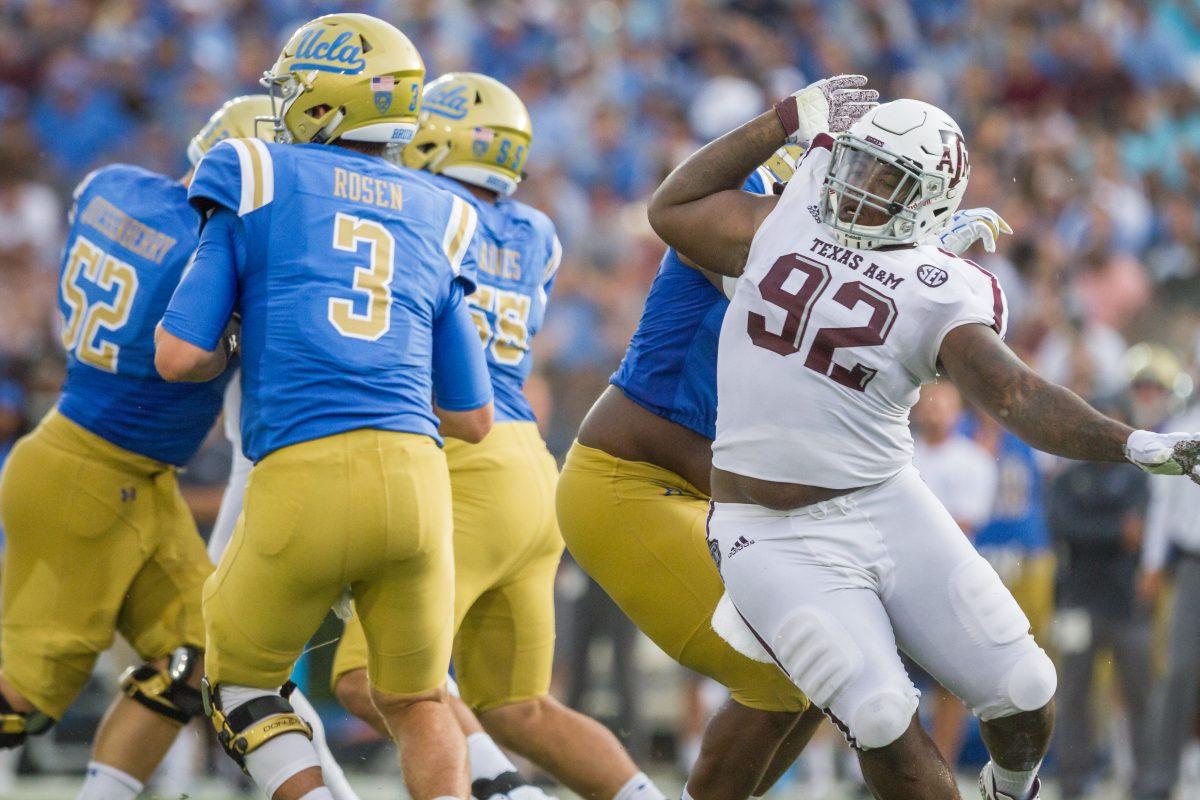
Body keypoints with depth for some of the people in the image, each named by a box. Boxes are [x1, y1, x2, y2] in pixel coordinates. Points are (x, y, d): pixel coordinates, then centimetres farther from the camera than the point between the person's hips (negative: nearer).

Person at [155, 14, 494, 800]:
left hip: (302, 482, -3)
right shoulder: (437, 222, 18)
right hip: (414, 479, 3)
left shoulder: (258, 185, 9)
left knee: (242, 681, 21)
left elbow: (179, 357, 3)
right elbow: (474, 419, 20)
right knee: (416, 703, 22)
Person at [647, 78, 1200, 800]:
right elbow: (673, 209, 19)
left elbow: (1016, 395, -16)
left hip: (887, 510, 0)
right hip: (778, 543, 0)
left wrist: (1134, 445, -30)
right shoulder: (786, 222, 4)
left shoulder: (938, 293, -5)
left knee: (1023, 691, -1)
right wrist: (785, 123, 15)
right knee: (884, 722, -17)